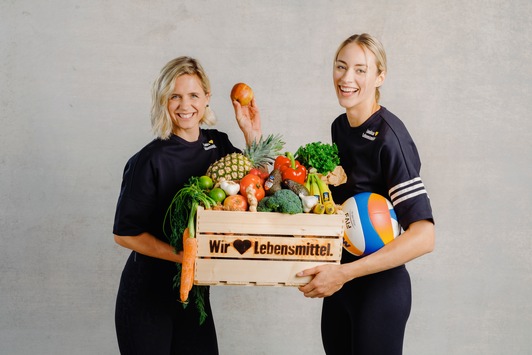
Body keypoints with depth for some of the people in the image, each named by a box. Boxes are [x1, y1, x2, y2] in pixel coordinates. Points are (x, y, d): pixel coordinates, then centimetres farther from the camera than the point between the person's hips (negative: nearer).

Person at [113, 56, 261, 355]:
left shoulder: (219, 145, 1)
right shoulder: (150, 161, -16)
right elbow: (125, 233, -13)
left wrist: (253, 135, -2)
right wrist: (181, 255, -23)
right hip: (147, 295, -5)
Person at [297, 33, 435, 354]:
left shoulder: (389, 137, -19)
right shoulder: (339, 126, 5)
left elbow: (423, 236, -26)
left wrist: (344, 273, -29)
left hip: (379, 286, -7)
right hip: (338, 283, 7)